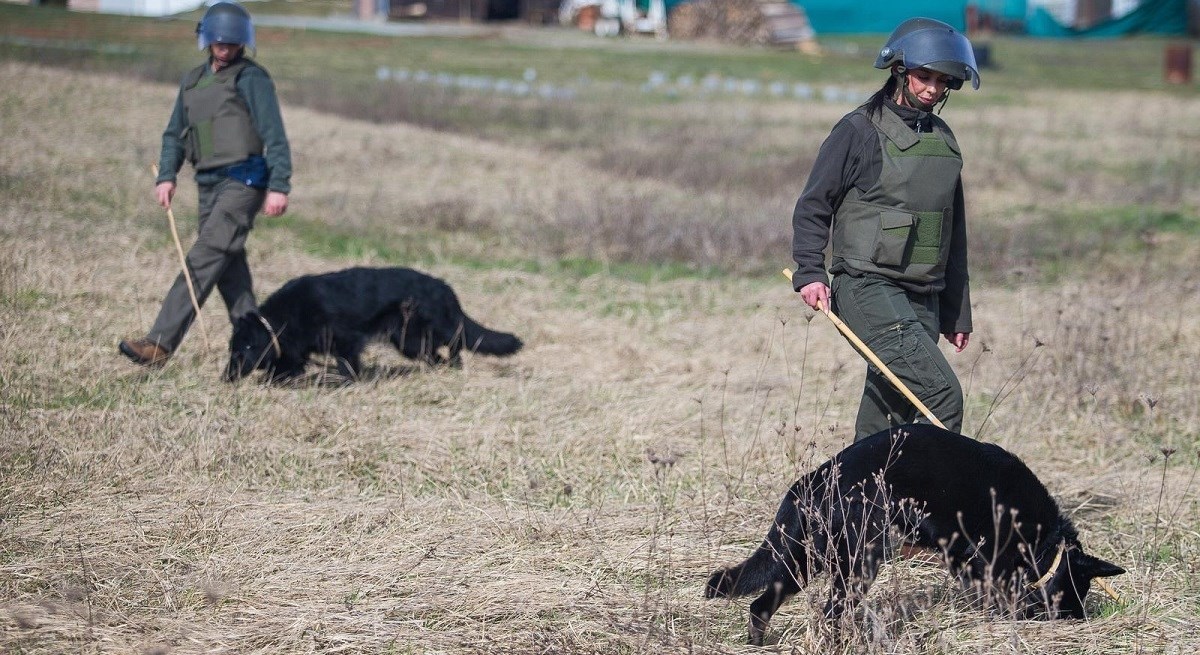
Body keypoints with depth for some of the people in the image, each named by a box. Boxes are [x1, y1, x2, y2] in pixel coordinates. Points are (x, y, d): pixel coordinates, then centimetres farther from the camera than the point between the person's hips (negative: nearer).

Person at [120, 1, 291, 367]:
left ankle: (160, 344, -23)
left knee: (204, 260, -15)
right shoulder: (193, 80, 18)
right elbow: (175, 134, 21)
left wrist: (279, 186, -17)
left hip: (243, 181, -8)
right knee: (229, 269, 8)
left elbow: (274, 137, -9)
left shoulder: (252, 78, -3)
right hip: (208, 185, 8)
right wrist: (166, 177, 6)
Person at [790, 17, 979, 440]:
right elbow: (812, 206, -2)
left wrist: (957, 313, 23)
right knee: (941, 394, -20)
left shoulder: (943, 139, 17)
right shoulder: (859, 131, -3)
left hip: (923, 299, 7)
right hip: (869, 289, -7)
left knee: (889, 420, 4)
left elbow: (954, 234, 23)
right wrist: (810, 273, -17)